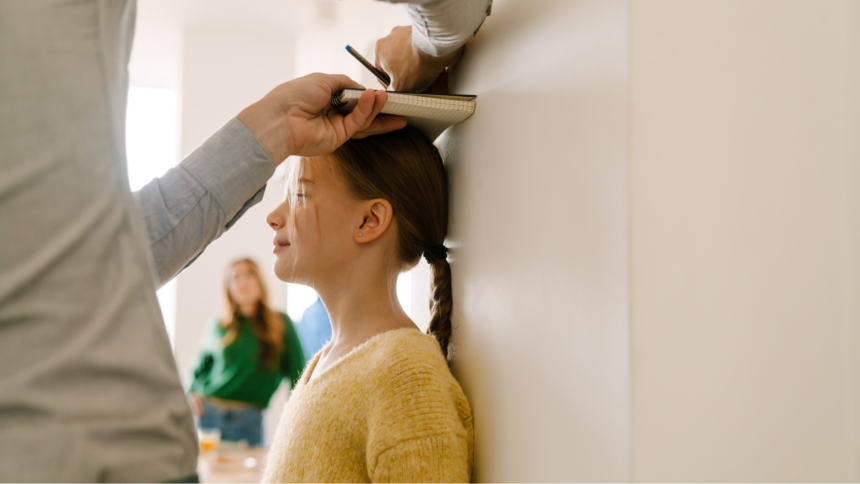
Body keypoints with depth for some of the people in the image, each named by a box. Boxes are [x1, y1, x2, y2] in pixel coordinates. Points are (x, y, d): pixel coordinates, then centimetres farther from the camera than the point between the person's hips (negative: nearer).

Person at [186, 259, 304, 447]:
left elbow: (297, 371, 5)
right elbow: (201, 366, 19)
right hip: (209, 413, 1)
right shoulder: (217, 325, 7)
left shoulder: (281, 324, 4)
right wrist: (192, 392, 2)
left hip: (249, 419, -1)